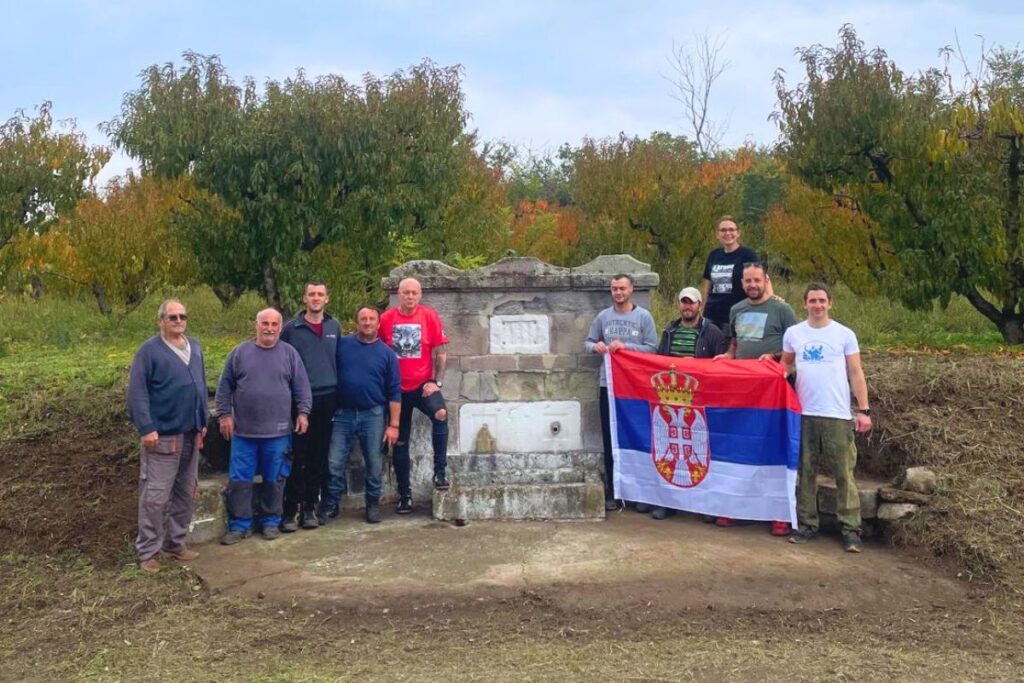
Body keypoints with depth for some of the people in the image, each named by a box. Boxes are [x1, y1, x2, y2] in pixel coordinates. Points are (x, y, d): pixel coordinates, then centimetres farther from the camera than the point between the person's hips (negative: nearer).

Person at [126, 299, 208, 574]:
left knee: (185, 493, 13)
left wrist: (203, 422, 15)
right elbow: (137, 392, -14)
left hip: (191, 435, 7)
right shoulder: (149, 350, -9)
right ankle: (148, 551, 6)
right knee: (155, 496, -4)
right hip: (162, 436, -7)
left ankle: (175, 543, 25)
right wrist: (146, 429, -19)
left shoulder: (195, 347, 11)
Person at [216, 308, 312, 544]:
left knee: (274, 480, 9)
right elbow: (225, 387, 6)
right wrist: (225, 415, 0)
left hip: (278, 432, 0)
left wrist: (303, 412, -2)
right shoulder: (239, 352, 4)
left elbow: (302, 387, 5)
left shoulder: (290, 353, 4)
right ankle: (239, 525, 15)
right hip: (243, 431, 0)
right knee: (239, 480, 4)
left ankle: (271, 522, 23)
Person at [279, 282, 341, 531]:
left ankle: (310, 507, 16)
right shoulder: (291, 328, 0)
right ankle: (291, 510, 4)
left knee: (318, 457, 7)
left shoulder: (334, 327, 9)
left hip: (327, 400, 3)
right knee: (297, 457, -4)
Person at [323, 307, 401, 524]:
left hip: (373, 414, 0)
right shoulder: (342, 345, 3)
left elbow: (394, 392, 1)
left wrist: (393, 425, -4)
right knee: (335, 463, 1)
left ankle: (373, 504, 20)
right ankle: (331, 505, 13)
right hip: (343, 413, 0)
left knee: (373, 464, 6)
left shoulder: (387, 353, 2)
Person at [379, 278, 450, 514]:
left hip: (423, 384, -2)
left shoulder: (430, 316, -4)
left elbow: (440, 352, -2)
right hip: (397, 388, 2)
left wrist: (436, 382, -10)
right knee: (400, 442, 10)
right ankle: (404, 494, 23)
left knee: (441, 414, -31)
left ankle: (440, 471, -16)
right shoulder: (386, 319, -2)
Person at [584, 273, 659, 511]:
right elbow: (588, 342, 11)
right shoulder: (603, 317, 6)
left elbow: (652, 348, -6)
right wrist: (595, 346, -12)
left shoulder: (644, 316, -2)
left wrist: (625, 346, -17)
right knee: (610, 439, 5)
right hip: (608, 384, 2)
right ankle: (612, 491, 13)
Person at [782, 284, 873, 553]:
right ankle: (806, 524, 16)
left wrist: (864, 410, -3)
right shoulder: (793, 333, 8)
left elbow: (856, 373, 2)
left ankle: (850, 529, 4)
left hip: (838, 415, -2)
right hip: (804, 414, 2)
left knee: (844, 474, -1)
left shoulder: (845, 334, 3)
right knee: (806, 472, 8)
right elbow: (786, 364, 19)